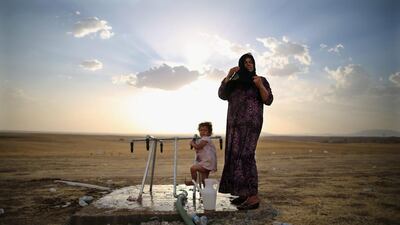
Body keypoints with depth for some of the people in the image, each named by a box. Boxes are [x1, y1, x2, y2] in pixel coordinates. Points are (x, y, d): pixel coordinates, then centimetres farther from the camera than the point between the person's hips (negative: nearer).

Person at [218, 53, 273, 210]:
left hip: (251, 122, -5)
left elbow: (268, 101, -1)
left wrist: (260, 86, -17)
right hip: (235, 124, 6)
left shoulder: (261, 80, 6)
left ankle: (254, 197, -15)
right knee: (236, 156, 2)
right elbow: (221, 95, 5)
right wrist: (228, 76, -3)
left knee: (245, 155, -17)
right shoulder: (234, 83, 17)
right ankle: (245, 193, 9)